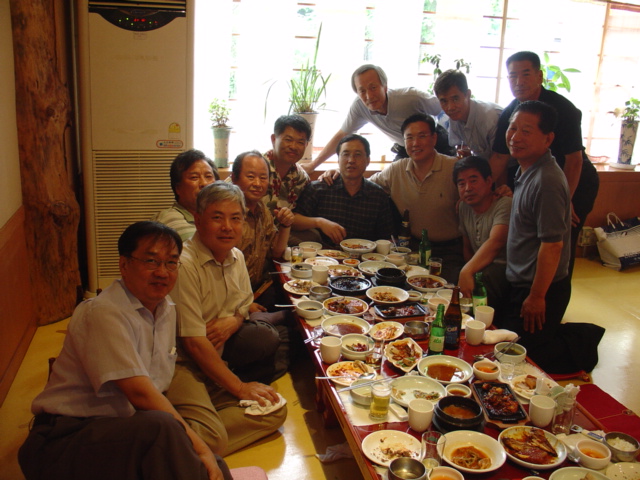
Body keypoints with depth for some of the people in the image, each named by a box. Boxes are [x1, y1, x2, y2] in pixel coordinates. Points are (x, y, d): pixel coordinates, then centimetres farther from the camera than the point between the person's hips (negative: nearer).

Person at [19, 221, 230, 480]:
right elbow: (140, 394, -23)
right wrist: (200, 448, -22)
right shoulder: (104, 313, -17)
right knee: (163, 428, -34)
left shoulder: (167, 310, 10)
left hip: (127, 434, 7)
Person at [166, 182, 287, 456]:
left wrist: (233, 321, -5)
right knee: (211, 437, -30)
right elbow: (193, 343, -19)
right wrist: (239, 387, -13)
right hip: (180, 364, -9)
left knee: (275, 411, -7)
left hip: (215, 361, 9)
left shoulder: (236, 258, 8)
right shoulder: (184, 264, -19)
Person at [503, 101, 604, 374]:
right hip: (523, 283, 9)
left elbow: (552, 244, -26)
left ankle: (584, 345, 18)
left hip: (541, 288, -9)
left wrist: (536, 297, -21)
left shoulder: (546, 181, -26)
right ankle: (583, 339, 30)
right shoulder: (526, 172, 6)